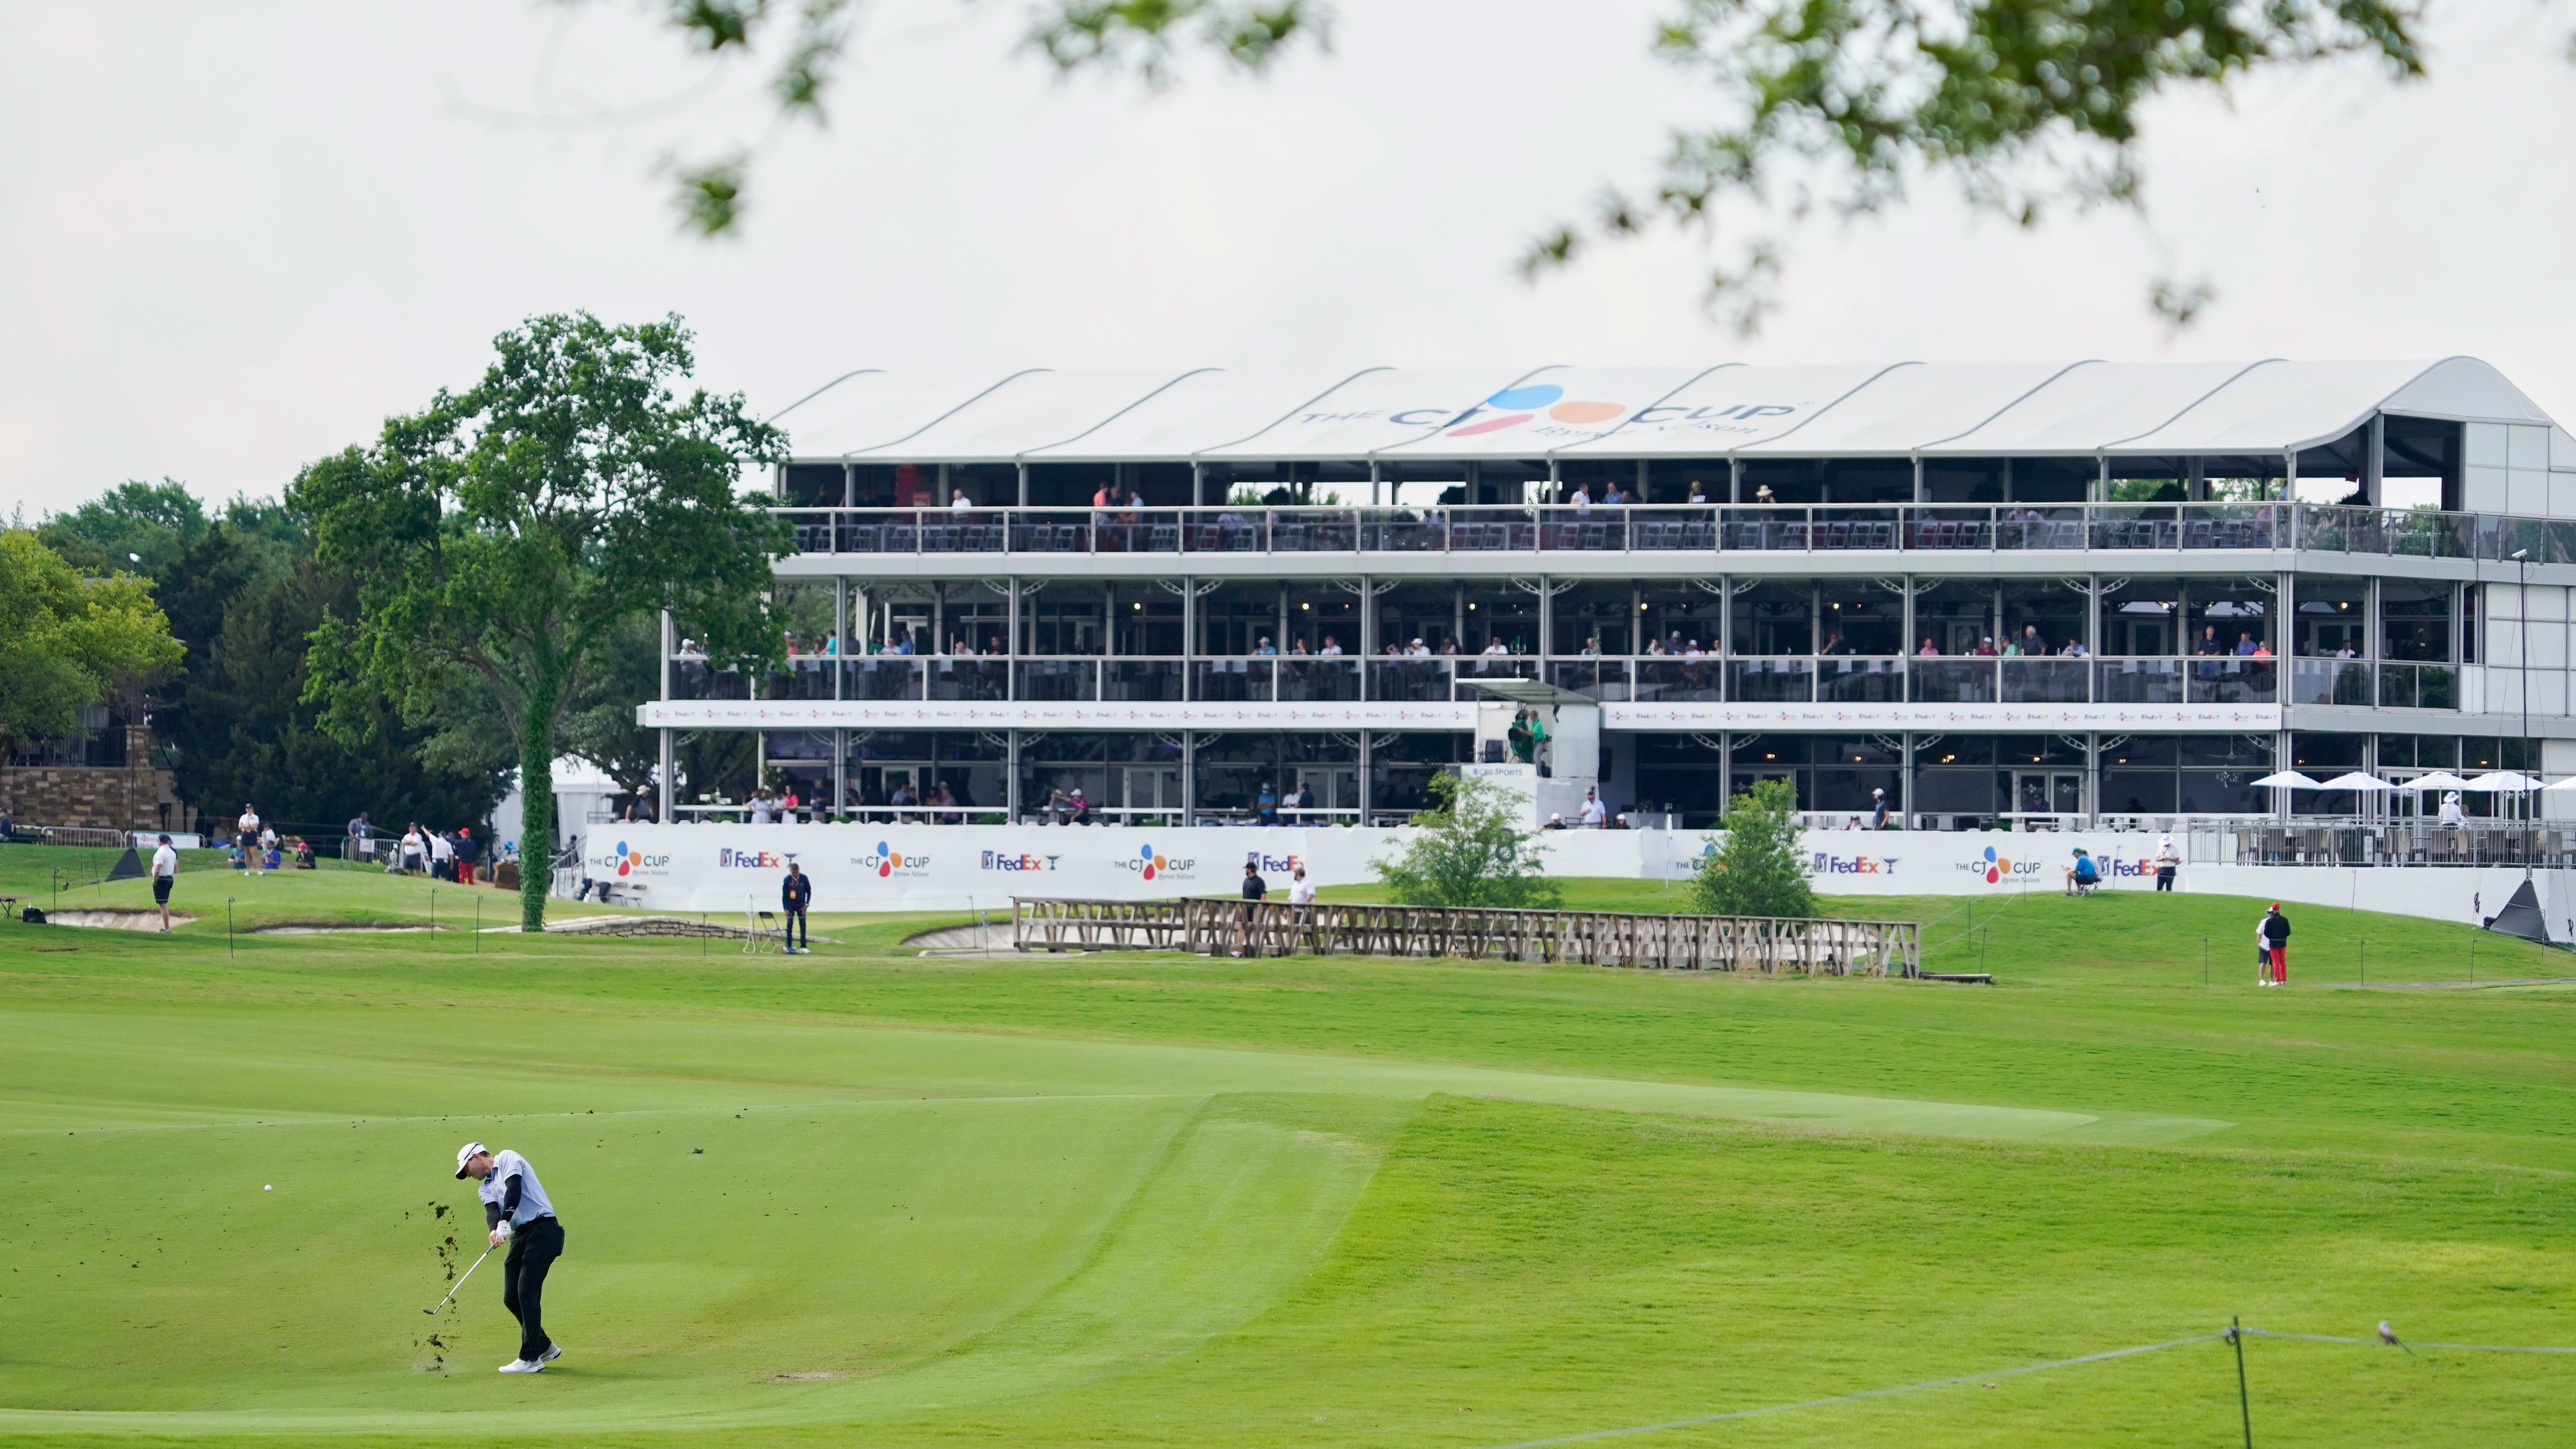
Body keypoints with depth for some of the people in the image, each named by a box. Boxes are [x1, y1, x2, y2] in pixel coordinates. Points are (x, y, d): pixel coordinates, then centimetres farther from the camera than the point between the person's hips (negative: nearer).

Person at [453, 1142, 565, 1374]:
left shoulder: (507, 1159, 1)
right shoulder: (486, 1189, 22)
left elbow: (514, 1188, -17)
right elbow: (492, 1211, 1)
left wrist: (504, 1222, -28)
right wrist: (495, 1229, -23)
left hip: (542, 1230, -9)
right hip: (520, 1235, 9)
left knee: (527, 1291, -15)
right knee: (511, 1298, 6)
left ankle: (530, 1359, -14)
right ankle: (544, 1347, 22)